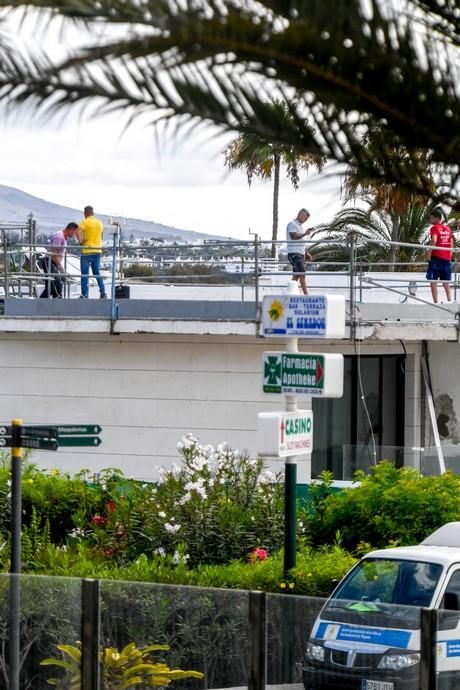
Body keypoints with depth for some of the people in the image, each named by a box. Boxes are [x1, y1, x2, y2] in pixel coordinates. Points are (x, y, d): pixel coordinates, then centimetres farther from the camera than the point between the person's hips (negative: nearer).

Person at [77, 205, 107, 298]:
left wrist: (81, 242, -11)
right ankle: (103, 292, 5)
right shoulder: (100, 223, 11)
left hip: (87, 251, -5)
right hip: (97, 251, 5)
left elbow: (78, 232, -22)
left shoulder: (85, 222, -7)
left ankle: (85, 295, -3)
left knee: (85, 274, -1)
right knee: (97, 273, 14)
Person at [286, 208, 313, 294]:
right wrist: (305, 234, -25)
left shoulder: (299, 225, 22)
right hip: (294, 253, -10)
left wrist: (306, 253, 20)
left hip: (301, 254, 10)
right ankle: (306, 294, -18)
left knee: (296, 275, 6)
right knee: (302, 274, -15)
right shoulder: (292, 224, -6)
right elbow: (294, 237, -18)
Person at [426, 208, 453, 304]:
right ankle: (450, 302, 3)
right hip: (446, 258, 6)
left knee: (433, 281, -3)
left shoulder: (434, 228, -5)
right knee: (446, 283, 11)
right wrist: (449, 255, 17)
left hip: (436, 257, -6)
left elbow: (434, 240, -20)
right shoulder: (448, 229, 14)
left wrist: (429, 254, -15)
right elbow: (451, 243, 14)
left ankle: (436, 302, -12)